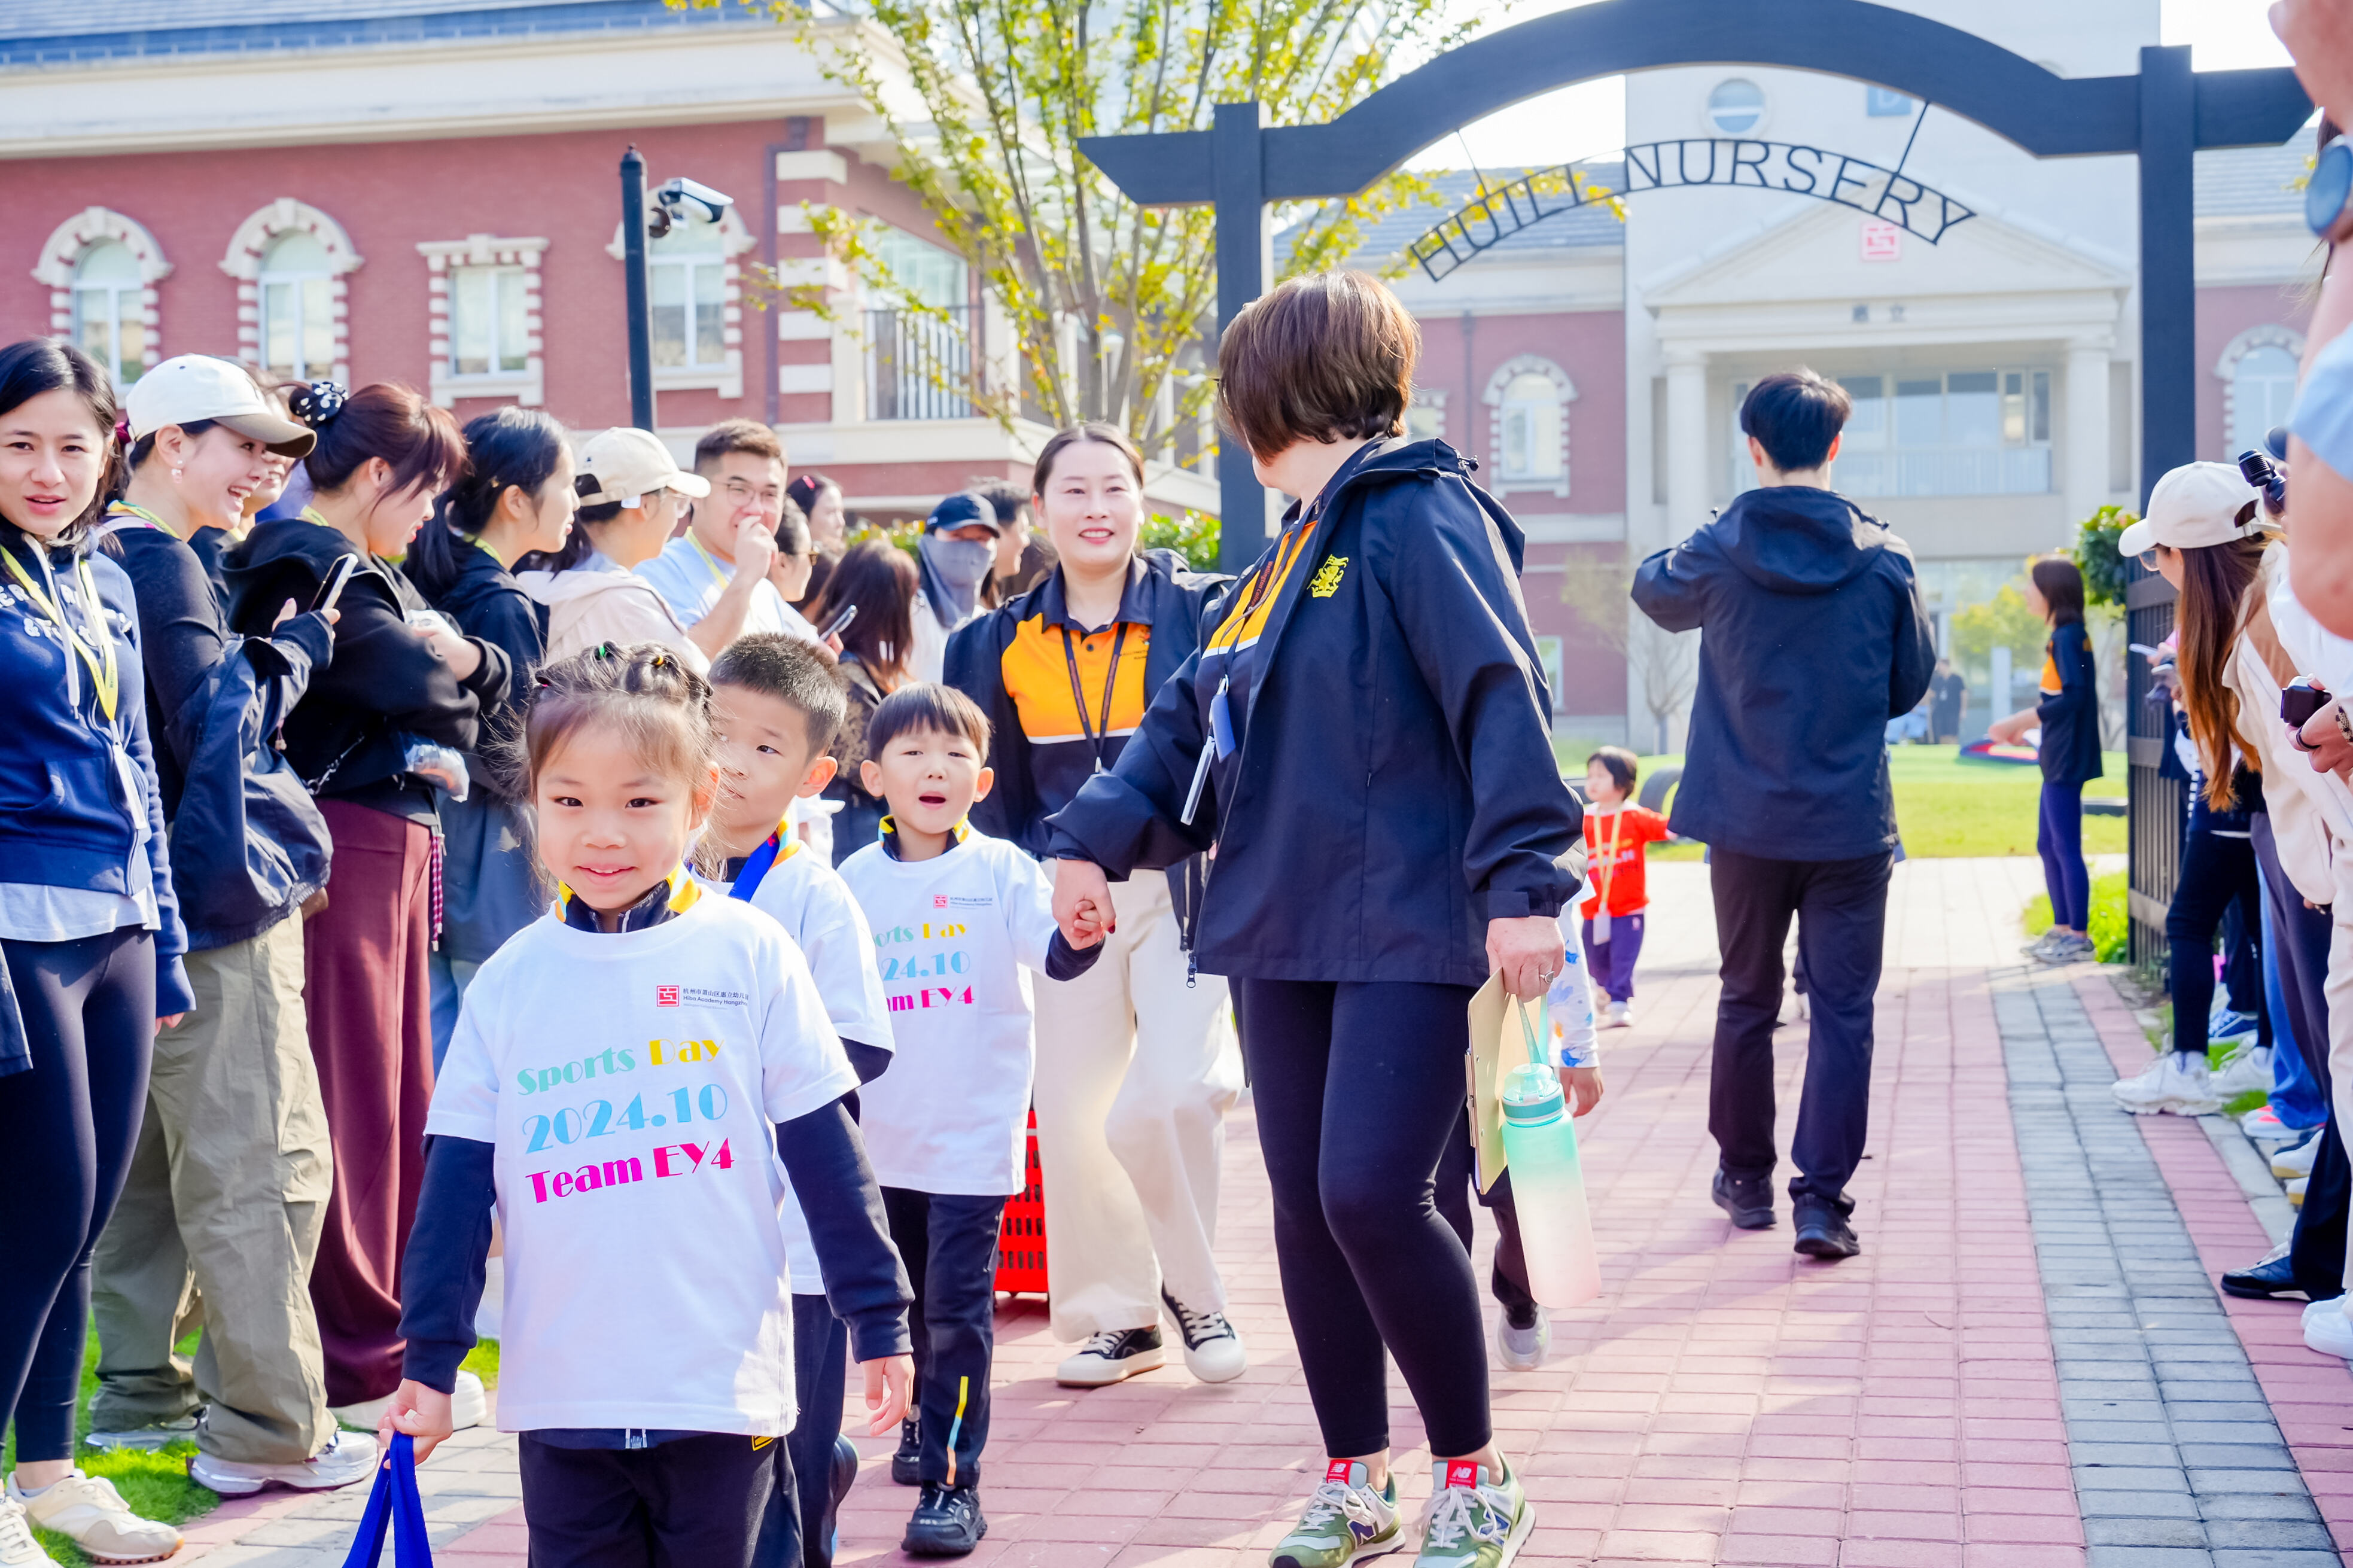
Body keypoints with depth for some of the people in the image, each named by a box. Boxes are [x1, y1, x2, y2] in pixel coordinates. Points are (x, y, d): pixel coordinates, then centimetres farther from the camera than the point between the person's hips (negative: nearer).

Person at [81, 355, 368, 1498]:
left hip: (159, 903, 11)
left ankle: (139, 1394, 25)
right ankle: (268, 1429, -3)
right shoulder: (161, 564, -14)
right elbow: (215, 725, -19)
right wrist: (299, 643, -7)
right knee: (259, 1168, -6)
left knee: (153, 1162, 16)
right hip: (219, 900, -11)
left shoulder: (119, 560, 16)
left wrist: (270, 639, 10)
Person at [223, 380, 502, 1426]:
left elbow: (488, 680, 15)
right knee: (350, 1099, -4)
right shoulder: (304, 564, -9)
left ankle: (396, 1334, 21)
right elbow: (410, 680, -20)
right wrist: (447, 657, 1)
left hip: (401, 844, 10)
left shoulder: (373, 572, 22)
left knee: (403, 1094, 12)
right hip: (341, 844, -10)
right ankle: (357, 1366, 2)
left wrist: (459, 659, -6)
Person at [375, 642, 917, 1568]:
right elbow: (457, 1179, 6)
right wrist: (430, 1359, 5)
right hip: (560, 1392, 2)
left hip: (724, 1387, -2)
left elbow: (827, 1153, 1)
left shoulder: (749, 954, -3)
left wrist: (880, 1320, 2)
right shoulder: (508, 982, 2)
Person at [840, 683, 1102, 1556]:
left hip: (973, 1131, -4)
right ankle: (922, 1423, 39)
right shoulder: (854, 880, 3)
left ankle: (951, 1482, -4)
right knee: (902, 1299, 18)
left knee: (958, 1309, -7)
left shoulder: (1000, 870, -6)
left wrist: (1082, 935, -40)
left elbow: (1052, 953, -19)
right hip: (880, 1132, 4)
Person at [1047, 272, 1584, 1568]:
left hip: (1410, 929, -9)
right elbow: (1194, 713, 21)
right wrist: (1094, 835, 9)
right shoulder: (1286, 554, 19)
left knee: (1370, 1195, -14)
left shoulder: (1421, 517, -9)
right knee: (1306, 1208, 9)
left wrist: (1521, 881, -25)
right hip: (1285, 928, 9)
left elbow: (1502, 697, -18)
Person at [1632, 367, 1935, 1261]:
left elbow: (1652, 589, 16)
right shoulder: (1882, 559, -5)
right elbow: (1912, 682, 6)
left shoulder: (1720, 552, -6)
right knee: (1842, 1010, 3)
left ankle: (1746, 1178, 26)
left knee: (1746, 1000, 15)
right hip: (1851, 825, -1)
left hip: (1746, 821, 1)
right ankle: (1822, 1198, -3)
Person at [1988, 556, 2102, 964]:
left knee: (2066, 847, -4)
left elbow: (2073, 698, -23)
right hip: (2057, 759, 10)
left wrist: (2016, 722, -19)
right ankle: (2062, 928, 23)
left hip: (2067, 761, -10)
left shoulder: (2067, 637, -15)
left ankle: (2079, 936, 1)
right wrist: (2024, 728, 15)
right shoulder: (2064, 636, 13)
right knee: (2048, 844, 16)